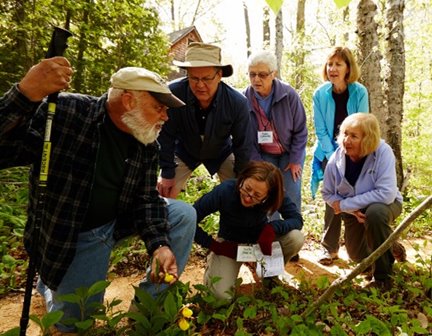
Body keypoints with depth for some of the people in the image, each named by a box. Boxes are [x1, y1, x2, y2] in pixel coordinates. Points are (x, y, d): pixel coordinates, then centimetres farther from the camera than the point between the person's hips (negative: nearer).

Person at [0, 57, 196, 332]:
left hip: (121, 221, 5)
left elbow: (146, 199, -9)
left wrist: (159, 245, -26)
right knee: (75, 322, -3)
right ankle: (50, 282, 33)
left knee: (185, 214, -10)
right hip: (69, 234, -4)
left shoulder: (148, 145, -8)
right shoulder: (64, 112, -24)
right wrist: (26, 94, -48)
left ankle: (151, 302, 6)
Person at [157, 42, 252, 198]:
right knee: (164, 195, -7)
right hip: (184, 151, 0)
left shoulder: (237, 102, -29)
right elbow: (165, 137, -20)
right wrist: (167, 174, -15)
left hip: (221, 153, 1)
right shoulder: (173, 93, -33)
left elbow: (242, 145, -16)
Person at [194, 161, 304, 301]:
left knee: (296, 238, -27)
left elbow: (297, 219, -19)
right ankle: (213, 260, 12)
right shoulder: (225, 191, -32)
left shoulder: (275, 196, -26)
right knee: (221, 294, -23)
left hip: (261, 238, 2)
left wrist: (273, 227, -38)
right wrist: (214, 245, -23)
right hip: (230, 243, -2)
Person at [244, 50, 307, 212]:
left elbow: (300, 130, -11)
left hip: (290, 152, -1)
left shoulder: (289, 94, -21)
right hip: (264, 154, 1)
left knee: (291, 195, -2)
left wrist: (295, 159, -9)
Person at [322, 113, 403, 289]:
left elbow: (386, 193, -36)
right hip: (352, 211, 4)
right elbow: (327, 194, -6)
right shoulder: (336, 159, -20)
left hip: (384, 204, -4)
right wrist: (352, 211, -22)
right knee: (358, 256, 14)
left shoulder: (383, 152, -30)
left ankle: (383, 272, -17)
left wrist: (344, 205, -30)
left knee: (374, 213, -39)